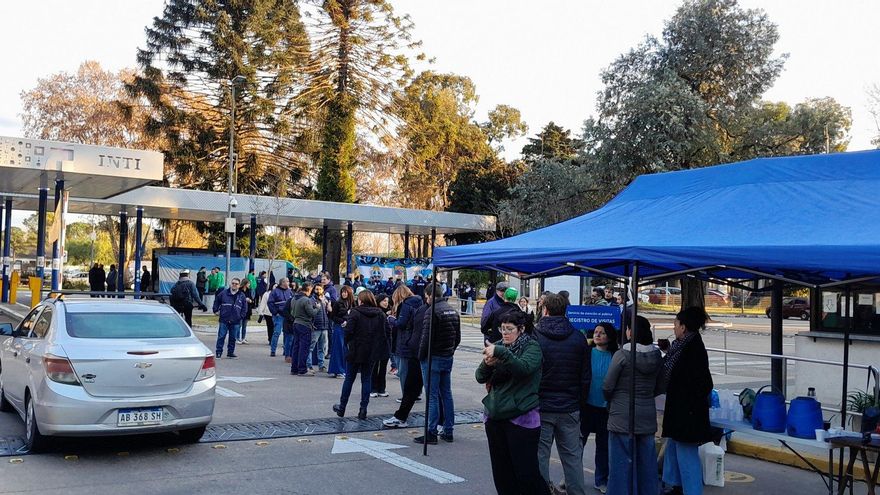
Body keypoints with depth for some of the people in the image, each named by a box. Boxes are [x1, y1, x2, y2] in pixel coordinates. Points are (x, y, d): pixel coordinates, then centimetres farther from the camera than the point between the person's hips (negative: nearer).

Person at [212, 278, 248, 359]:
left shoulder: (242, 296, 6)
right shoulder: (224, 293, 3)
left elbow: (244, 308, 12)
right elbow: (216, 301, 14)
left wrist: (241, 316, 3)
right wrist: (216, 311, 8)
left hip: (235, 321, 1)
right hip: (224, 320, -1)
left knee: (233, 338, 8)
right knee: (221, 336, -1)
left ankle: (230, 352, 17)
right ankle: (218, 352, 5)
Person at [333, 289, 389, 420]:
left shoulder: (355, 313, -11)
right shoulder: (380, 314, 1)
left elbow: (348, 331, -16)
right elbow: (385, 332, -1)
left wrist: (348, 342, 2)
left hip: (356, 351, -3)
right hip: (372, 352, 3)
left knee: (349, 379, 10)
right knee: (367, 379, 10)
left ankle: (341, 408, 19)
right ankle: (363, 409, 6)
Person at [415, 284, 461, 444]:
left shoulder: (432, 310, -15)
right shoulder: (453, 310, 11)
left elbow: (427, 336, -18)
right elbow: (458, 336, 14)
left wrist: (421, 356, -6)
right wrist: (450, 350, 16)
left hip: (433, 358, -8)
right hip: (448, 358, 8)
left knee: (432, 396, -3)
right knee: (446, 394, 13)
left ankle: (431, 433, -1)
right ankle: (448, 431, 17)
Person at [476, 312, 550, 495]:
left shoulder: (532, 347, -4)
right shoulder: (498, 346, 10)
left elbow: (524, 368, -25)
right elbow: (480, 377, 6)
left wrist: (500, 353, -31)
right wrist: (487, 364, -14)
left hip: (521, 417, -6)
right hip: (495, 416, 6)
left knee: (526, 472, -7)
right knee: (501, 472, 12)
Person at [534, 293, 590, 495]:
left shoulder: (534, 336, -8)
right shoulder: (578, 338, 1)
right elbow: (586, 378, 4)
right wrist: (577, 399, 15)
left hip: (541, 407, -3)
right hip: (570, 408, 3)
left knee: (540, 455, 6)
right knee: (572, 455, 11)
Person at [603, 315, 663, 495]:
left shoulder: (622, 355, -13)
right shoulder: (656, 355, 3)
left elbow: (607, 387, -9)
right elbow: (659, 387, 12)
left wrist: (611, 400, 10)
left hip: (622, 415, -5)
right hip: (647, 416, 5)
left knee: (621, 462, 2)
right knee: (647, 461, 13)